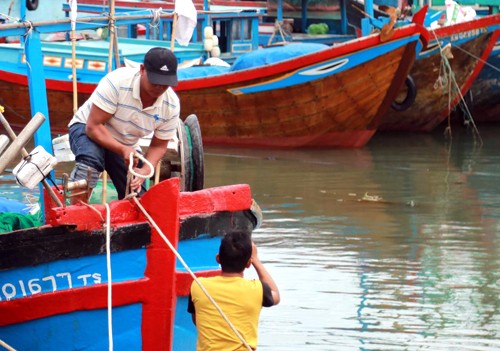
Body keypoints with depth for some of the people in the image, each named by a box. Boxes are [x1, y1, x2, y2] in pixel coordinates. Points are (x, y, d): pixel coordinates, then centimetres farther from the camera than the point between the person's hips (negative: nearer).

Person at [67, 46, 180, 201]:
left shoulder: (171, 106, -18)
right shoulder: (117, 82, -32)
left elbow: (158, 146, -5)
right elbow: (93, 126, -29)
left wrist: (144, 172, -25)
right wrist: (123, 150, -41)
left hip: (127, 147, 5)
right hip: (87, 130, -5)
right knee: (90, 160, -38)